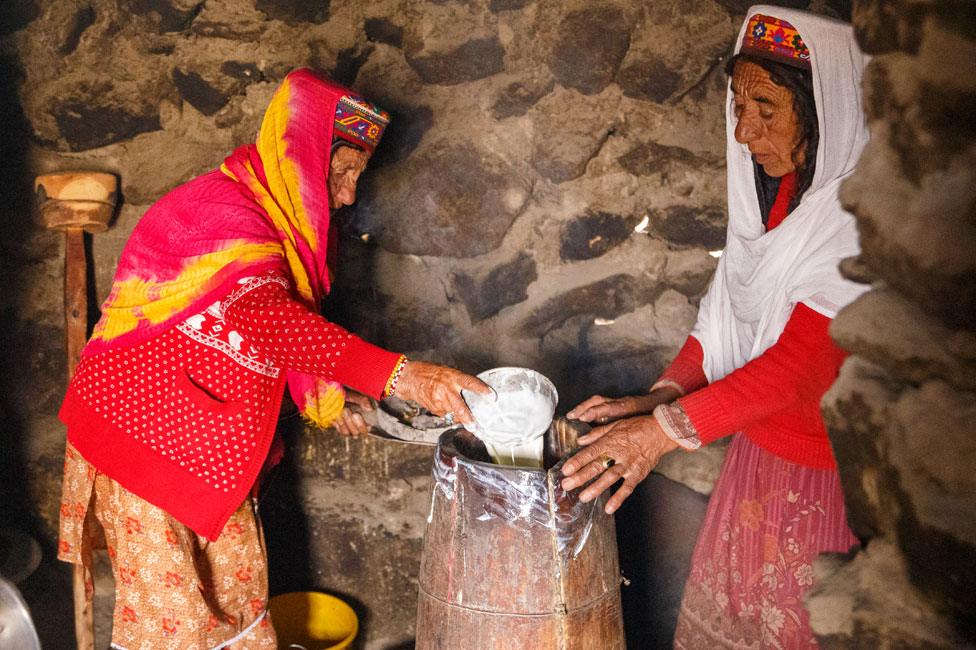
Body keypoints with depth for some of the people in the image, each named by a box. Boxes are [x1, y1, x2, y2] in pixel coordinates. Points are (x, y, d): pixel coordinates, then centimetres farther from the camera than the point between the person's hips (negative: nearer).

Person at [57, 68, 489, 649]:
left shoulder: (280, 222, 7)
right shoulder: (219, 209, -23)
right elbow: (268, 318, -40)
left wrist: (324, 399, 0)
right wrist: (400, 376, -48)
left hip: (217, 449, 8)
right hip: (146, 435, -8)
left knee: (240, 600, 13)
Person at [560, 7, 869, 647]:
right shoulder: (774, 192, 3)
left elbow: (802, 362, -26)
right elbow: (723, 313, 6)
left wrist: (667, 429, -27)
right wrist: (663, 395, -7)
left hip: (826, 475, -6)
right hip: (757, 447, 6)